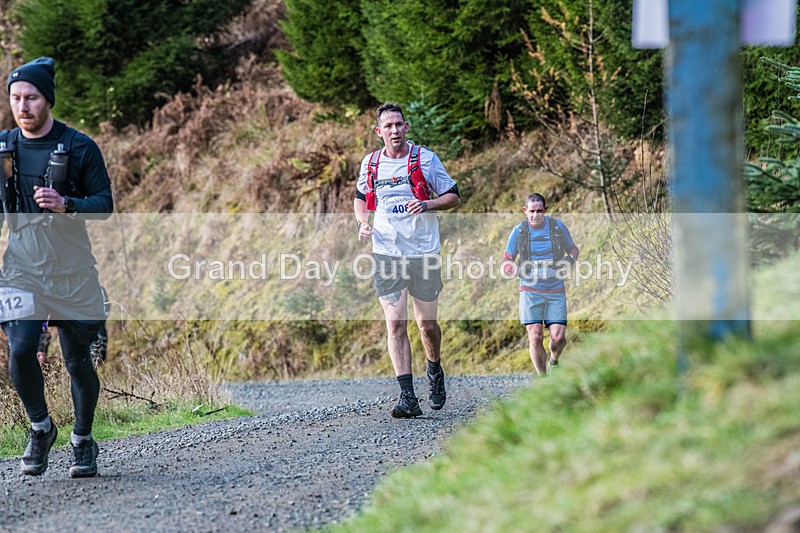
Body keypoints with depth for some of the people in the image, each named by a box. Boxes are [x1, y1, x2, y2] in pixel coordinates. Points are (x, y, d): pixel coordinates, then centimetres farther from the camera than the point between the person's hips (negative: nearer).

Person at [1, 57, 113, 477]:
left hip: (72, 270, -1)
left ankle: (83, 441, 27)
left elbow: (104, 204, -5)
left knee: (78, 362, 4)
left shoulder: (80, 148, -3)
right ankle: (40, 428, 8)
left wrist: (65, 205, -22)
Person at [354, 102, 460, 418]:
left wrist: (427, 205, -16)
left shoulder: (425, 159, -2)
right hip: (386, 253, 2)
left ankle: (435, 372, 37)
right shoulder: (370, 164, 7)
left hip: (423, 252, -2)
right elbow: (360, 198, 23)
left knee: (427, 324, 5)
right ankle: (408, 398, -9)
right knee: (395, 324, -8)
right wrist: (362, 223, 3)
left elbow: (453, 197, 2)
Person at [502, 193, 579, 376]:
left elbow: (573, 249, 15)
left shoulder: (558, 226, 0)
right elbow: (506, 261, 6)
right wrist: (514, 269, -16)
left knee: (558, 337, -9)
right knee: (535, 338, -10)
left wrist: (569, 261, -7)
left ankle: (554, 361, 26)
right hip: (530, 291, -1)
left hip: (556, 291, 1)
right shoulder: (519, 231, -1)